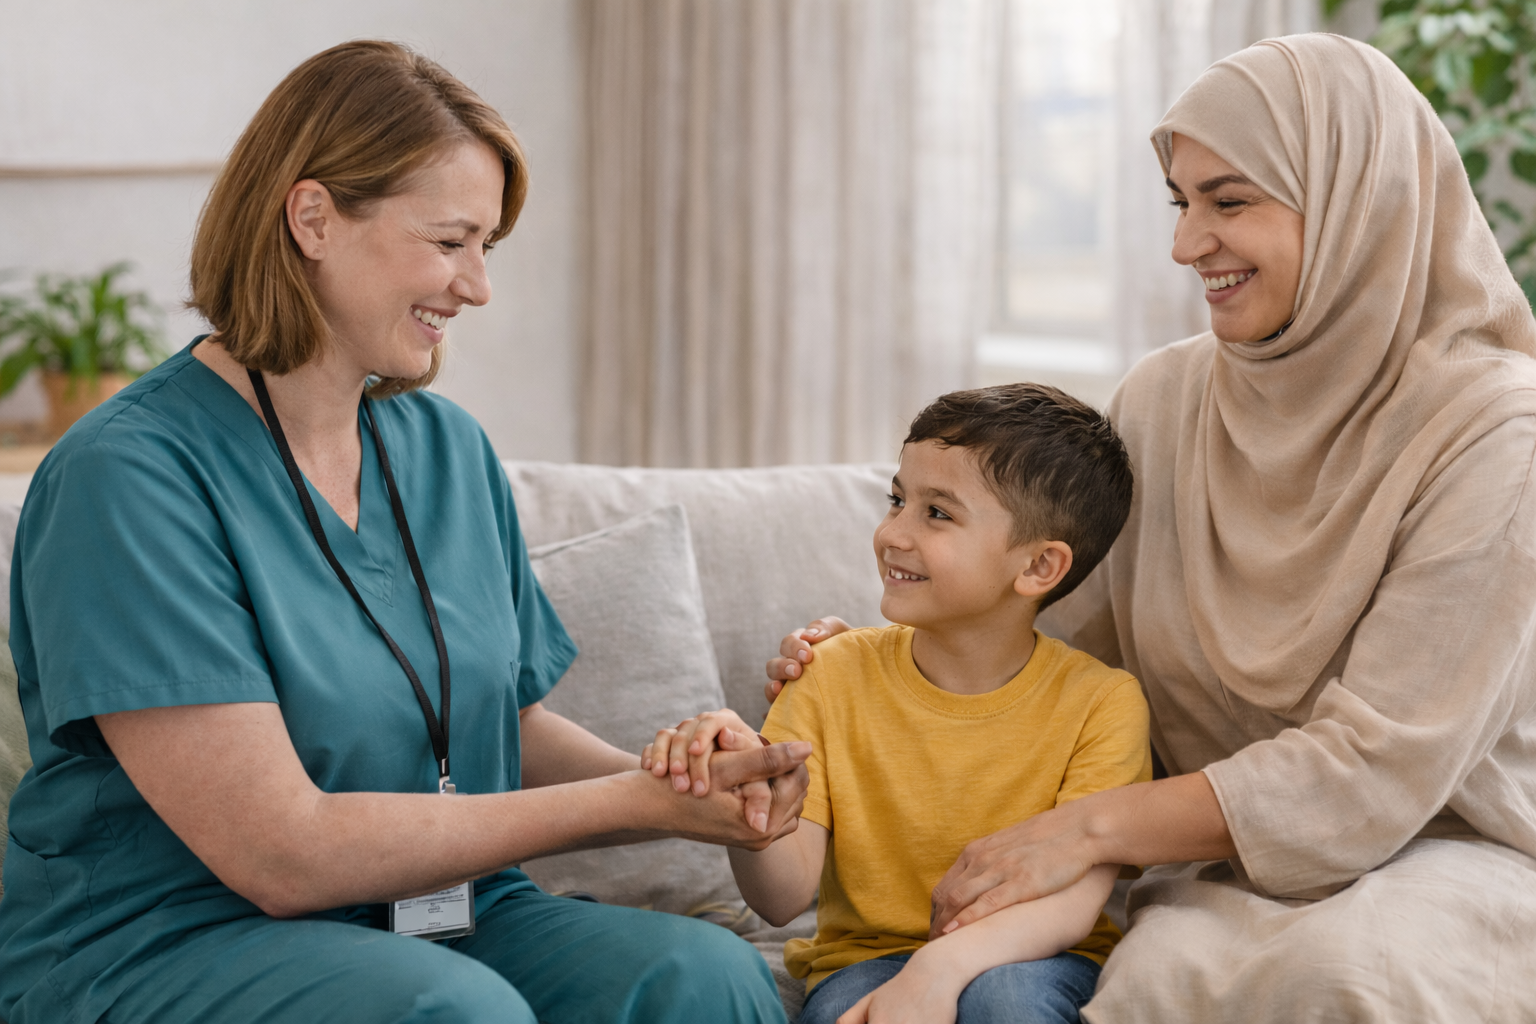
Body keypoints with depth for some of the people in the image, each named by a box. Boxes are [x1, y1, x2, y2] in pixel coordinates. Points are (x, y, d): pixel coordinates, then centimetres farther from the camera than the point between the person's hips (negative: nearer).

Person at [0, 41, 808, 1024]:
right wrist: (633, 801, -16)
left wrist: (683, 789, -6)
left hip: (445, 923, 6)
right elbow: (280, 852, -18)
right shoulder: (129, 474, -14)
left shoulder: (448, 446, 10)